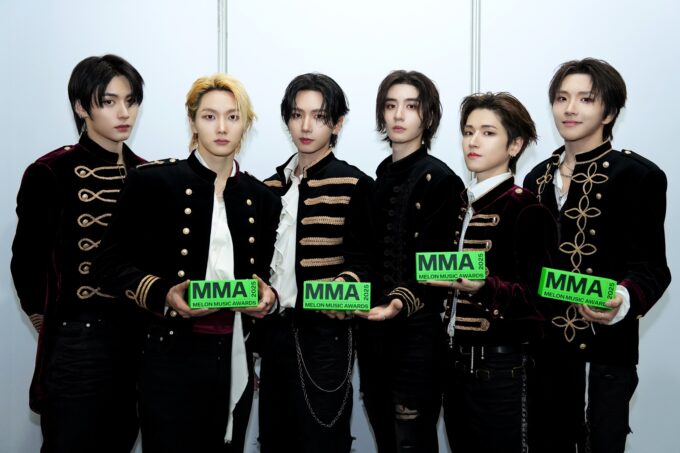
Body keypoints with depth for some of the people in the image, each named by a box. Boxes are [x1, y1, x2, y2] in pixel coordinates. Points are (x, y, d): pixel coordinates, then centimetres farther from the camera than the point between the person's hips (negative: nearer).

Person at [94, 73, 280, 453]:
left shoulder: (262, 197, 10)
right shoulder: (154, 180, -3)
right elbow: (111, 262, -3)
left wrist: (265, 294, -4)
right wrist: (163, 294, -19)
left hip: (235, 358, 4)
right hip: (173, 356, -4)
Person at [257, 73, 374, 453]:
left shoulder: (353, 184, -3)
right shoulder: (273, 186, 12)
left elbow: (362, 262, -6)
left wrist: (345, 287, -25)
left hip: (324, 333, -5)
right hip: (275, 330, 5)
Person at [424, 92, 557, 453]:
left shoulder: (527, 211, -10)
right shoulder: (461, 206, 11)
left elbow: (538, 296, -17)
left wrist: (483, 286, -31)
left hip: (501, 368, -7)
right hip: (457, 361, 7)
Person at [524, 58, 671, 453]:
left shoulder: (638, 175, -7)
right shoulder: (539, 177, 11)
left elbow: (651, 267, -13)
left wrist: (622, 302, -33)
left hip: (602, 352, -5)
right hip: (542, 347, 6)